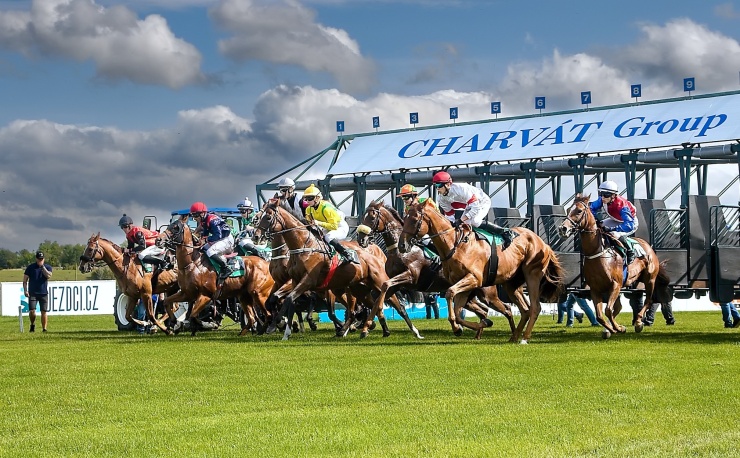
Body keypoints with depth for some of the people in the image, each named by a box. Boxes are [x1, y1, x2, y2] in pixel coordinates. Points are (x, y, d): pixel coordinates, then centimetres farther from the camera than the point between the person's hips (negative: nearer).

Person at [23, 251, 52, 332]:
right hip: (32, 293, -1)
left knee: (44, 312, -1)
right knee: (32, 311, -10)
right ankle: (33, 325, 15)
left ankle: (44, 329, 5)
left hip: (43, 293, 1)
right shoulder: (30, 267, 4)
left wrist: (42, 266, -13)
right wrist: (25, 290, -6)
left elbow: (48, 276, -14)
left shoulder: (48, 267, 6)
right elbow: (25, 280, 5)